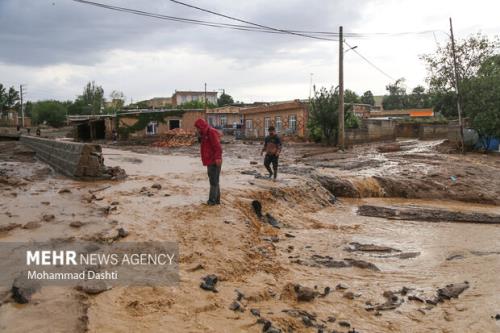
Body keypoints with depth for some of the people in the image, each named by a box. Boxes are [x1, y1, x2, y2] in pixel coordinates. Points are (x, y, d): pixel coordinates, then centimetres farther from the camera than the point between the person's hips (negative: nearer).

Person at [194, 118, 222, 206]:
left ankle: (212, 200, 0)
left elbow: (217, 146, -24)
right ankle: (216, 200, 21)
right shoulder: (204, 134, 18)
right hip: (210, 162, 10)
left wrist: (218, 157, -32)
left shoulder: (212, 132, -14)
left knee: (214, 182, -4)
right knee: (214, 181, 14)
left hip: (214, 162, -10)